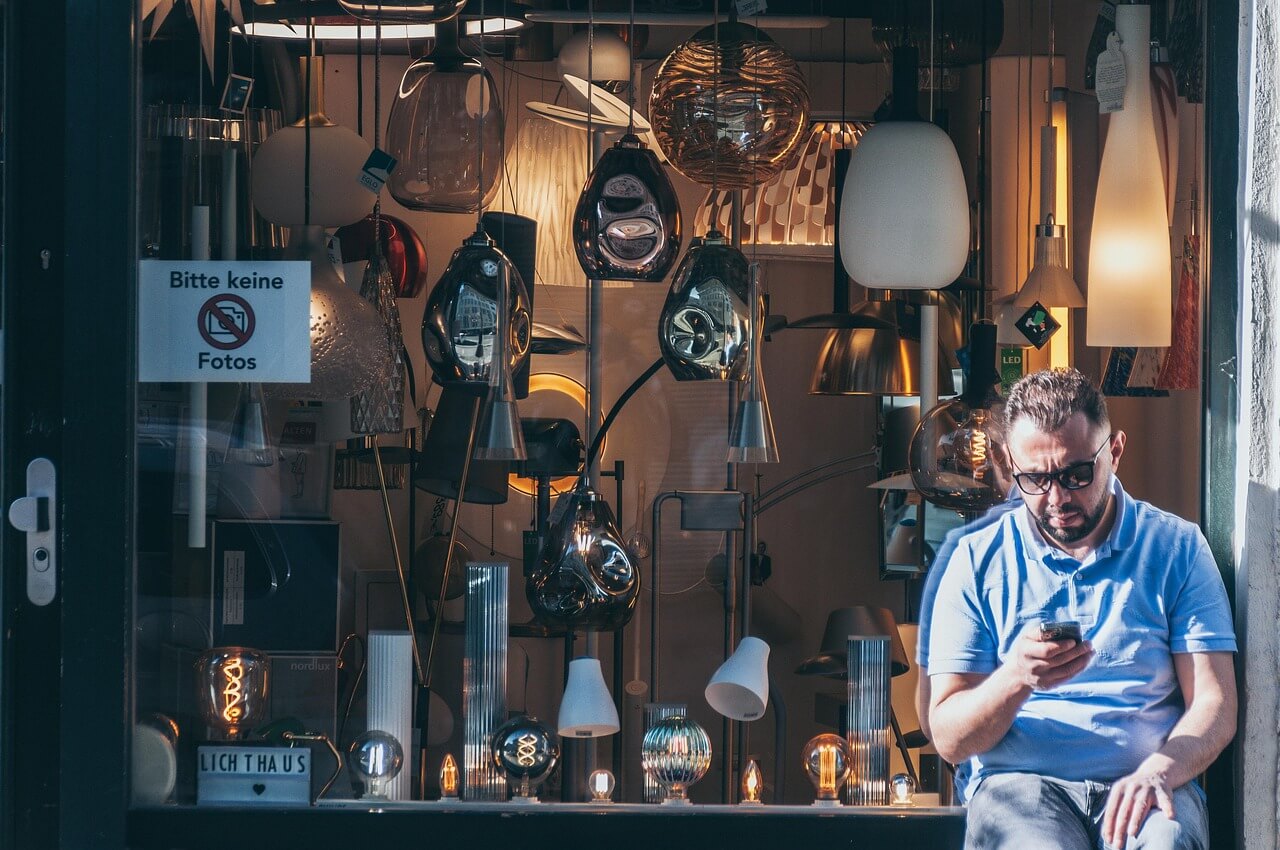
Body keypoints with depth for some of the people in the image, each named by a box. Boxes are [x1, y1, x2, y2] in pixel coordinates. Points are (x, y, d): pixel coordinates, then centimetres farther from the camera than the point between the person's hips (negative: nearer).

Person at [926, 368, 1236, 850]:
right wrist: (1015, 679, -16)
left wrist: (1158, 771, -18)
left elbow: (1214, 704, 3)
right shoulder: (979, 561, 9)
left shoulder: (1177, 548, 11)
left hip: (1139, 786, 1)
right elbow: (949, 739, 5)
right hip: (1019, 782, -1)